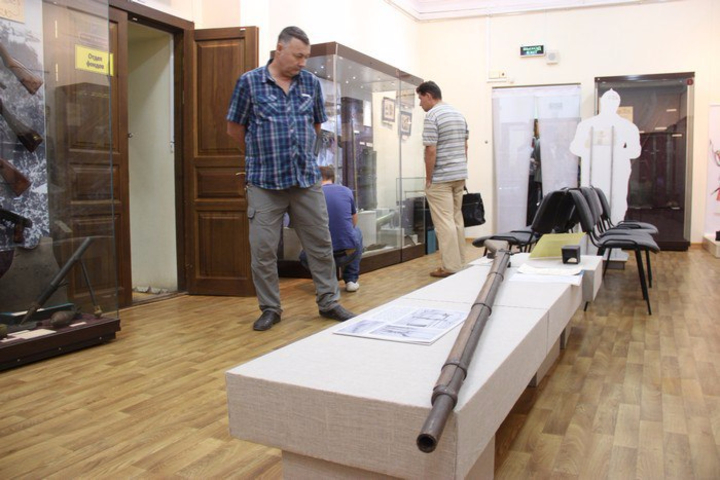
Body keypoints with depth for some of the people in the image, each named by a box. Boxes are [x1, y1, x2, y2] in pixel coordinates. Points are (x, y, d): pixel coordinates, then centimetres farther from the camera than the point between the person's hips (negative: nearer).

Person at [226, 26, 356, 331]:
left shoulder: (312, 83, 6)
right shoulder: (249, 82, -1)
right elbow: (234, 128, 6)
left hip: (307, 180, 3)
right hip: (264, 182, -2)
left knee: (321, 244, 7)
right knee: (263, 249, 2)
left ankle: (329, 303, 21)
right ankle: (270, 309, 18)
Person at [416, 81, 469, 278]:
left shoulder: (432, 116, -13)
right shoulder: (458, 114, 13)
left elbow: (431, 151, -18)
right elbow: (465, 147, 16)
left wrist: (428, 179, -11)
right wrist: (461, 171, 20)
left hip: (440, 179, -8)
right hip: (460, 176, 8)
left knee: (444, 222, -4)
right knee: (457, 219, 14)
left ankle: (450, 266, -2)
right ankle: (460, 263, 19)